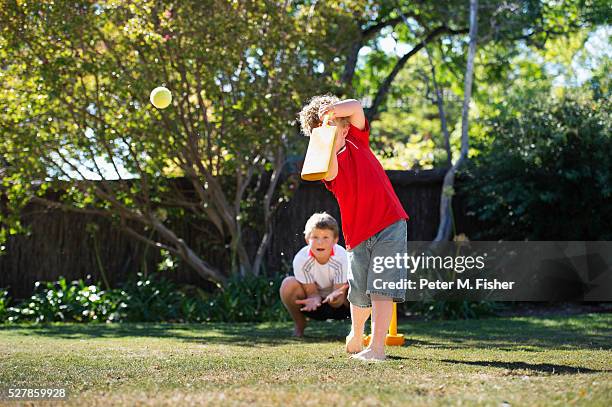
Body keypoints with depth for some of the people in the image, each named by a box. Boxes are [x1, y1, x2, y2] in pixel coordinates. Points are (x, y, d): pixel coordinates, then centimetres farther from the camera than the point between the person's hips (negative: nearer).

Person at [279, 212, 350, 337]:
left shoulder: (341, 257, -26)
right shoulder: (300, 259, -24)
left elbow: (339, 296, -25)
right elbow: (312, 292, -17)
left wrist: (334, 297, -51)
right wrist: (314, 300, -43)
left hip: (337, 304, -1)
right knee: (288, 284, -28)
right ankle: (299, 325, 0)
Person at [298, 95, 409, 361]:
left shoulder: (357, 140, 6)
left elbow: (356, 108, -8)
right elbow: (331, 172, -26)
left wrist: (333, 110, -24)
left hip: (390, 224, -1)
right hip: (358, 234, 1)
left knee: (381, 288, -10)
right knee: (360, 295, 11)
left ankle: (377, 347, -11)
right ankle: (356, 334, 40)